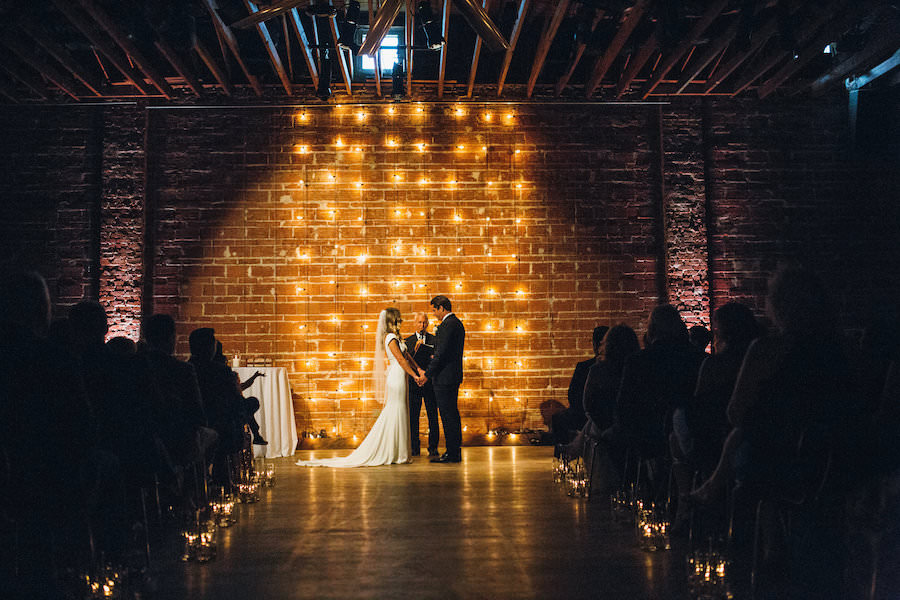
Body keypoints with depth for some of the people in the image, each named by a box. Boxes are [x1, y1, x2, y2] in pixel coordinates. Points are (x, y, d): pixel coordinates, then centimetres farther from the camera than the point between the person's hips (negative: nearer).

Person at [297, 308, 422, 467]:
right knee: (396, 414, -4)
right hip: (397, 377, -10)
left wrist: (418, 369, 10)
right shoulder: (391, 339, -16)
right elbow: (401, 360, -18)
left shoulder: (395, 337, 14)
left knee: (395, 415, 12)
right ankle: (396, 455, 3)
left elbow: (406, 355, 17)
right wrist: (414, 376, -13)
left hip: (398, 378, 10)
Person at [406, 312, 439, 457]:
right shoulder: (408, 341, 10)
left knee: (433, 416, -1)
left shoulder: (434, 340, 9)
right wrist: (415, 349, -14)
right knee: (413, 416, 0)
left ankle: (433, 447, 5)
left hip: (430, 383, 0)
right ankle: (415, 447, 8)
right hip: (414, 383, 0)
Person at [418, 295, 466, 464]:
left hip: (444, 377, -10)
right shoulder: (457, 323, 15)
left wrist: (427, 375, -17)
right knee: (452, 414, 15)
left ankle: (451, 453, -1)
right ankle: (455, 451, 20)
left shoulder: (447, 325, -17)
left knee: (447, 415, -5)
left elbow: (440, 353, -21)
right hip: (454, 375, 11)